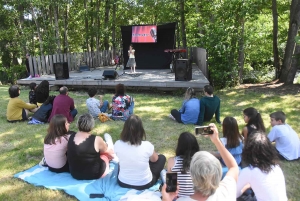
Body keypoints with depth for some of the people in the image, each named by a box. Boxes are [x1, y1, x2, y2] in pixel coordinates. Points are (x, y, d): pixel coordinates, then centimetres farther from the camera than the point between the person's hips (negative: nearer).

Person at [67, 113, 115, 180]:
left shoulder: (71, 137, -11)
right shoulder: (96, 140, -26)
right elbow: (106, 150, -3)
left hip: (75, 174, 5)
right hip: (95, 174, -4)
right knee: (108, 152, 20)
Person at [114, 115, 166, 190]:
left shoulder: (118, 144, -20)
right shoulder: (147, 145, -25)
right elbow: (155, 159, -1)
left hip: (123, 183, 3)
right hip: (144, 185, -3)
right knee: (162, 157, 16)